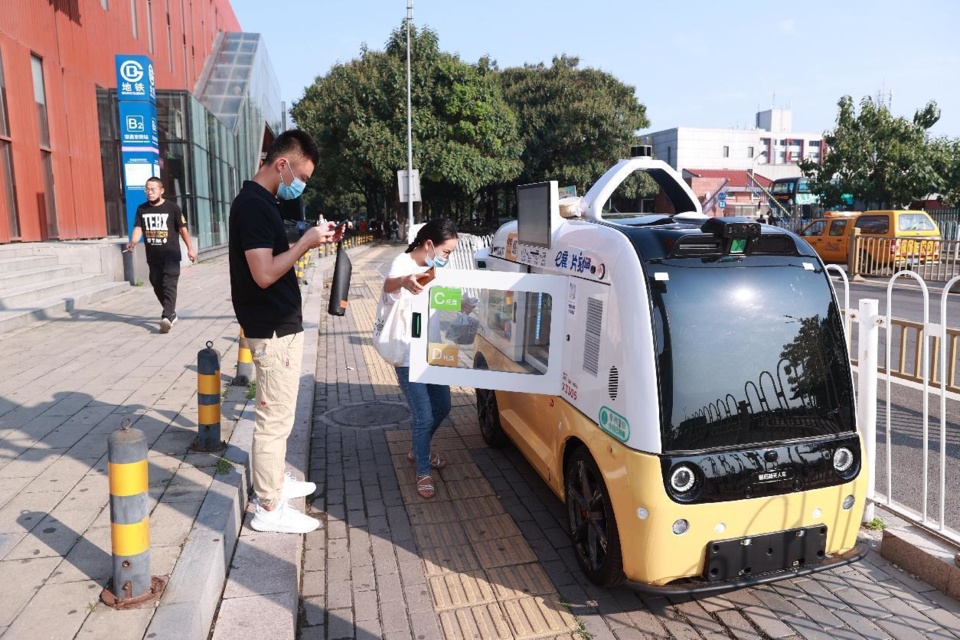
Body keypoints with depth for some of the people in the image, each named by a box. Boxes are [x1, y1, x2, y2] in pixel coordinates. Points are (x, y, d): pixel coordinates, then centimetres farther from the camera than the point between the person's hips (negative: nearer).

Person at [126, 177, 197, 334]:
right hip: (153, 256, 5)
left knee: (169, 285, -13)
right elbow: (138, 228, 0)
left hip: (171, 254, -5)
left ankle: (167, 317, -23)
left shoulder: (172, 207, -4)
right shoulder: (142, 209, 7)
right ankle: (171, 313, 28)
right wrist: (133, 242, -21)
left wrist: (190, 249, 1)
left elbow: (182, 229, 0)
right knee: (157, 285, 12)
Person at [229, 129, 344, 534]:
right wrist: (306, 242, -18)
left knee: (278, 414, 20)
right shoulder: (252, 205, -19)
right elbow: (264, 274, -26)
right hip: (272, 331, -10)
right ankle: (269, 509, 8)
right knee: (274, 417, -2)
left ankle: (274, 482, 35)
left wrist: (313, 241, 5)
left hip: (281, 325, 10)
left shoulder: (263, 202, 13)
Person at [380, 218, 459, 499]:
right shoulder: (403, 263, -19)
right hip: (408, 357, -8)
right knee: (423, 417, -6)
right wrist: (404, 281, -66)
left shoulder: (433, 267, 6)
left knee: (441, 407, 17)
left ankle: (418, 451, 39)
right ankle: (423, 472, 15)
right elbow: (389, 284, -43)